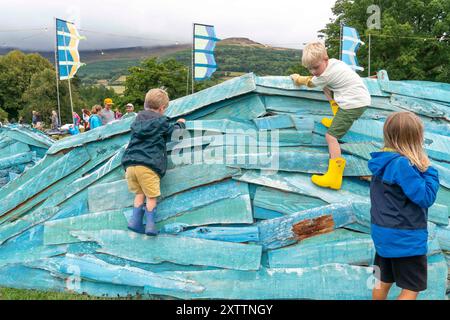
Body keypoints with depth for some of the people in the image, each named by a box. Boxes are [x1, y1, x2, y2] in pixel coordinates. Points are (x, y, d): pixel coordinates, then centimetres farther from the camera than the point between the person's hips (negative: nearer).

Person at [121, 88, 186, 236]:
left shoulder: (138, 119, 19)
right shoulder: (162, 122, 4)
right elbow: (174, 132, 18)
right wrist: (181, 124, 40)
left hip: (130, 164, 5)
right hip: (148, 165, -5)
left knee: (139, 193, 17)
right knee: (151, 196, 5)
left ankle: (135, 220, 8)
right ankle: (150, 224, 0)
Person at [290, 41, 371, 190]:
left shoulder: (326, 75, -17)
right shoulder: (334, 62, 7)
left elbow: (309, 82, 5)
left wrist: (297, 78, 21)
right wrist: (315, 72, 18)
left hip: (354, 104, -10)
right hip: (360, 98, 10)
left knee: (330, 135, -15)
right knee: (326, 87, 24)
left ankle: (334, 177, -21)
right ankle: (339, 120, 26)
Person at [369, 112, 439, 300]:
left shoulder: (383, 161, 1)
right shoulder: (403, 164, -25)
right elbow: (426, 197, -22)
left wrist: (421, 169, 1)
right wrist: (429, 171, -10)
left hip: (383, 234, 8)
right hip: (406, 238, -8)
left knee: (384, 282, 22)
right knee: (412, 288, 10)